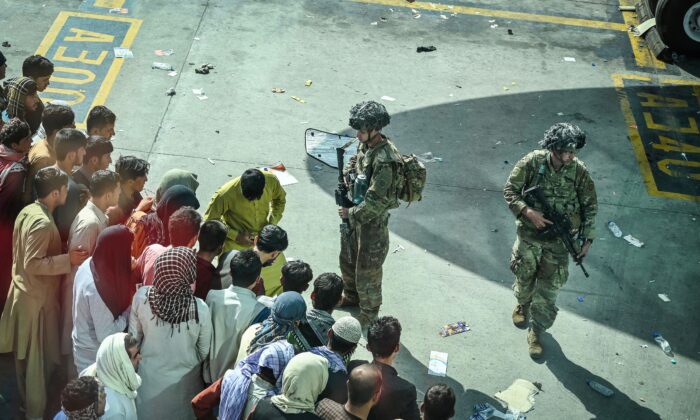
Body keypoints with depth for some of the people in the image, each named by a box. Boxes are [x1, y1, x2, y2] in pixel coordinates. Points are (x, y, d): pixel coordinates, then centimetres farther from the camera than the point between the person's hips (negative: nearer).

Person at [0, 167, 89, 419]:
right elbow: (33, 264, -28)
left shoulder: (27, 211, 3)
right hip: (38, 298, -9)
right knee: (39, 359, 5)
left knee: (25, 354, 21)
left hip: (23, 291, 9)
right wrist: (68, 260, -25)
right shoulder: (43, 223, -26)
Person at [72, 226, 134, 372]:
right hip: (95, 359, -8)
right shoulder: (98, 288, -32)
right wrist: (130, 310, -19)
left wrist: (128, 303, -1)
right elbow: (106, 335, -28)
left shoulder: (89, 265, -7)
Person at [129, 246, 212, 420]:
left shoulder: (142, 297, -24)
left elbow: (133, 337, -8)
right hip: (184, 380, -2)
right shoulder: (200, 309, -29)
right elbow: (204, 350, -11)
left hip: (149, 376, 2)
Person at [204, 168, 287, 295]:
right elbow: (209, 221, -14)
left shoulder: (271, 181, -20)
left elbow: (280, 199, 3)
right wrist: (236, 236, -21)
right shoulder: (225, 194, -29)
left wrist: (272, 224, -10)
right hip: (236, 245, -4)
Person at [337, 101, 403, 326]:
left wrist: (351, 213, -20)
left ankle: (369, 316, 27)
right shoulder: (365, 144, -4)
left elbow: (376, 202, -31)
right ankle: (351, 296, 52)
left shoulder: (385, 160, -32)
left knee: (367, 270, 7)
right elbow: (354, 163, 17)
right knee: (347, 258, 27)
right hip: (355, 214, 9)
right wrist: (347, 176, -4)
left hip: (372, 222, -9)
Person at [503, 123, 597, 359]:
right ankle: (522, 304, 54)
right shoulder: (533, 162, -18)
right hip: (528, 235, 0)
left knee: (548, 290, 5)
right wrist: (528, 212, -24)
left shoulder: (579, 172, -15)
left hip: (558, 241, 0)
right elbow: (510, 190, -10)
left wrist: (587, 240, -4)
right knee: (524, 278, 22)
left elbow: (590, 208, -3)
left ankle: (536, 332, 24)